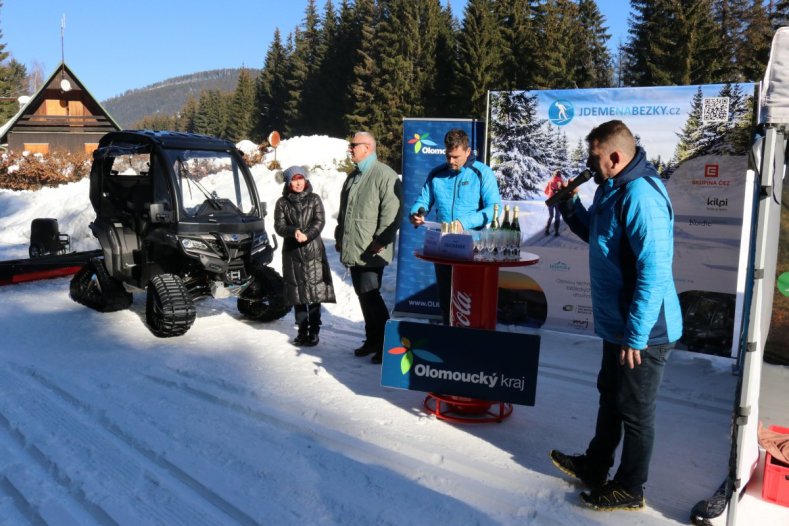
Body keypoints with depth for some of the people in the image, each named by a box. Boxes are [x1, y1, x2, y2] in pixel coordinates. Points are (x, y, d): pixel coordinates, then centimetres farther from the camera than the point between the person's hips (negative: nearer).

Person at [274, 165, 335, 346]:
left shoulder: (314, 199, 6)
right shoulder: (282, 202, 7)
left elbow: (320, 221, -3)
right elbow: (279, 226, 0)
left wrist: (306, 235, -20)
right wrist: (294, 232, -20)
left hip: (313, 251, -1)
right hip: (292, 252, 1)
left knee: (314, 291, -4)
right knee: (297, 292, 4)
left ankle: (314, 331, 4)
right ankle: (302, 330, 14)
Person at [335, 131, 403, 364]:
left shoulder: (384, 175, -11)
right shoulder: (353, 177, 19)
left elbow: (392, 212, -18)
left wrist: (381, 240, -20)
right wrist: (340, 236, 22)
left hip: (370, 251, -9)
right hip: (352, 249, 9)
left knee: (370, 294, -10)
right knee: (363, 295, 13)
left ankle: (386, 344, 3)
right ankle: (372, 340, 24)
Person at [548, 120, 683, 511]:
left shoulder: (640, 196, -25)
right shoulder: (611, 190, 7)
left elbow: (654, 272, -29)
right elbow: (592, 233, 24)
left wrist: (636, 336, -26)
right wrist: (568, 203, 7)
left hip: (643, 332, -10)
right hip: (616, 324, 10)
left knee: (635, 412, 8)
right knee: (610, 397, 23)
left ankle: (629, 489, 27)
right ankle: (595, 466, 42)